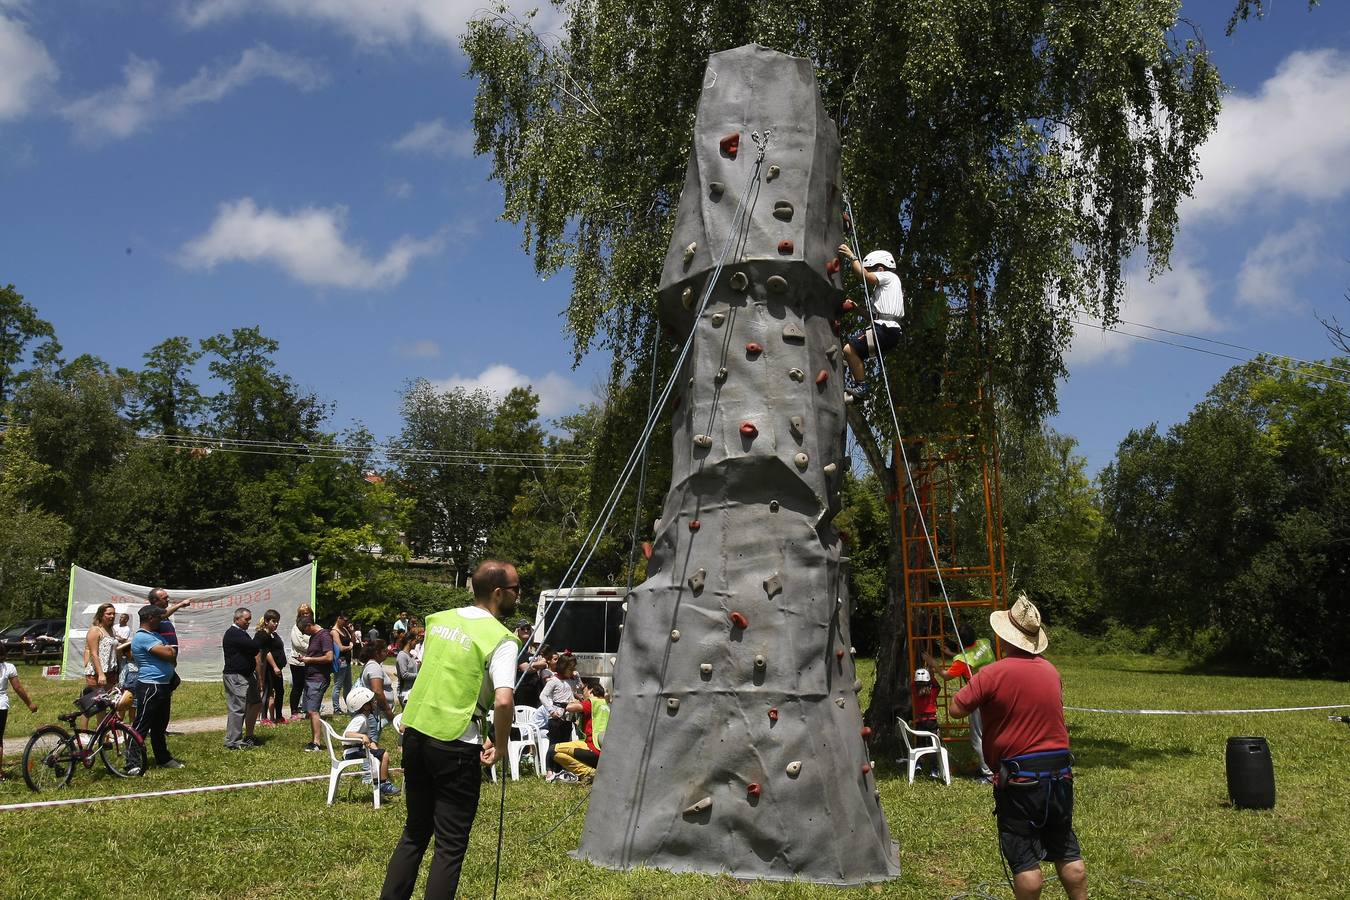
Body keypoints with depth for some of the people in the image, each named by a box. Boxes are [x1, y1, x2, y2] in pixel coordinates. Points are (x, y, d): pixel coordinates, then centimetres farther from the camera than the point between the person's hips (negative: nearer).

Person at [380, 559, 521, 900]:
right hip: (455, 745, -7)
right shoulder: (500, 639, -13)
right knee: (450, 845, 5)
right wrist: (500, 745, -10)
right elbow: (503, 701, -25)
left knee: (414, 833, 20)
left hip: (414, 734, 7)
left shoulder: (438, 619, 8)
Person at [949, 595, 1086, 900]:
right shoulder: (1051, 671, 5)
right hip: (1059, 773, 6)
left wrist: (972, 687, 8)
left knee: (1025, 860, 3)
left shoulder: (994, 674, -16)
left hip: (1019, 778, -6)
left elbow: (955, 709, -10)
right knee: (1068, 853, 16)